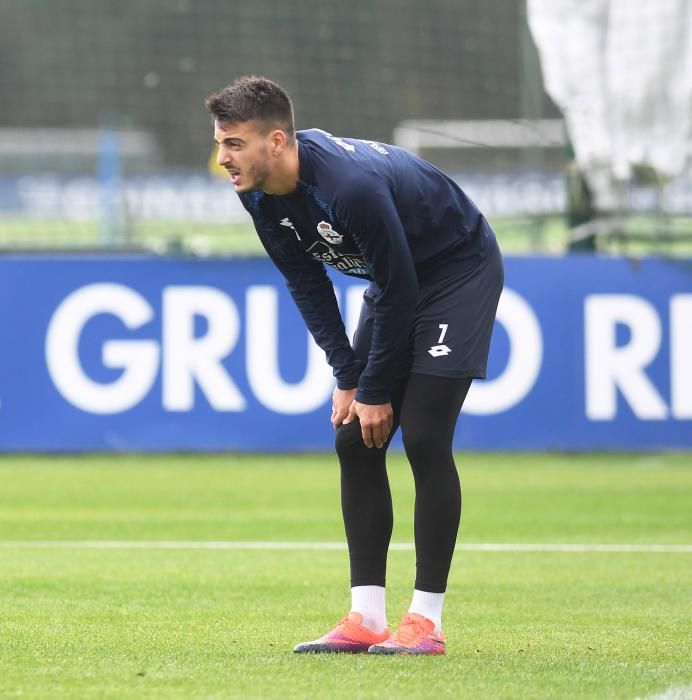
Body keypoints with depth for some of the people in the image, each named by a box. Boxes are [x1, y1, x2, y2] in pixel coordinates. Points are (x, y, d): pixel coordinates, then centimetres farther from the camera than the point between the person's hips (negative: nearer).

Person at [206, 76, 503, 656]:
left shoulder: (351, 184, -36)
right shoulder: (259, 195, -11)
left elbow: (397, 291, -27)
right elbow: (307, 284, 2)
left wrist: (375, 389, -18)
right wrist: (347, 378, -3)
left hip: (460, 270, -8)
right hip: (398, 283, 8)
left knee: (423, 438, -15)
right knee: (354, 441, 0)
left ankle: (426, 620, -9)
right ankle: (367, 619, 3)